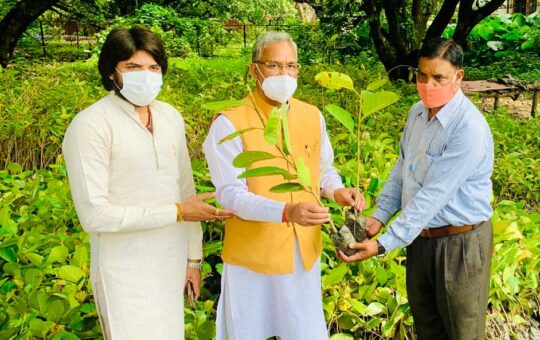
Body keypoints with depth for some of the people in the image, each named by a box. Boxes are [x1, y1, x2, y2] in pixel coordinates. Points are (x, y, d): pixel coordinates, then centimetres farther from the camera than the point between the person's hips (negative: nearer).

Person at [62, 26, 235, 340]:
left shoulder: (171, 117, 4)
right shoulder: (90, 125, -15)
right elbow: (94, 214, -19)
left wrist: (193, 257, 11)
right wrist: (177, 213, -17)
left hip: (172, 265, 6)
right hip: (126, 274, -5)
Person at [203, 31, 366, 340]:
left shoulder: (312, 116, 2)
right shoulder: (230, 124, -14)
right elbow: (230, 193, -20)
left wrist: (338, 191, -8)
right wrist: (286, 211, -33)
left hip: (304, 251, 4)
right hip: (253, 255, -4)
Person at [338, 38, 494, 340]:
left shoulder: (470, 129, -25)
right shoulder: (417, 112, 0)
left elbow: (433, 195, -28)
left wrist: (383, 245, -28)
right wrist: (379, 216, -2)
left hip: (459, 243, -7)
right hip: (420, 234, 7)